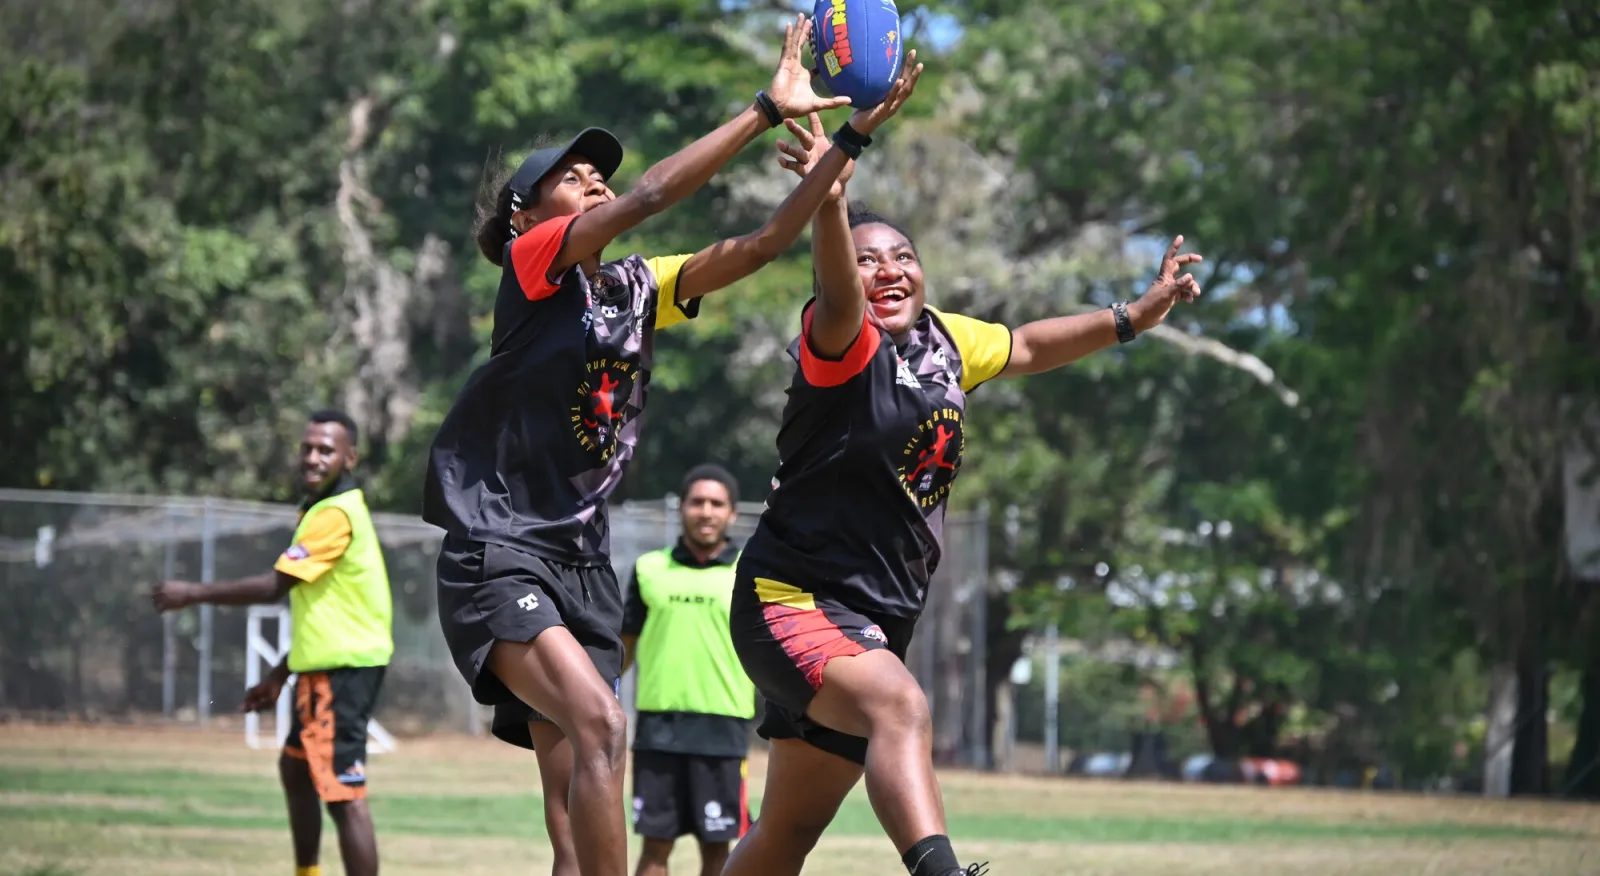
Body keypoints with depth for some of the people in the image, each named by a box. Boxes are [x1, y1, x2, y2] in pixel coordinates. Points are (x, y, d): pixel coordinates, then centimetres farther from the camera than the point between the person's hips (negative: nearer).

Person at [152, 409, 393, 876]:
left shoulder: (336, 515, -18)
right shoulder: (321, 510, 16)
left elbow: (273, 587, -22)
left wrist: (194, 593, -13)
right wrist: (281, 674, 23)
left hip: (344, 668, -11)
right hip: (324, 666, 11)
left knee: (343, 795, -14)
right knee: (295, 769, 25)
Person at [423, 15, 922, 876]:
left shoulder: (638, 289, 12)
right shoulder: (533, 267, -6)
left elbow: (759, 244, 6)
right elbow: (649, 195, -18)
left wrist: (851, 138, -3)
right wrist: (769, 110, -19)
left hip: (581, 562, 7)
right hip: (498, 554, -7)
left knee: (572, 790, 1)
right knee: (599, 724, -27)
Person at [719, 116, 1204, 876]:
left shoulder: (945, 341, 8)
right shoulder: (839, 345, -14)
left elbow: (1027, 347, 26)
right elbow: (838, 295, -36)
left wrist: (1135, 315, 23)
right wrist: (830, 202, -55)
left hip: (877, 620, 8)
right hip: (791, 601, -8)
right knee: (900, 705, -38)